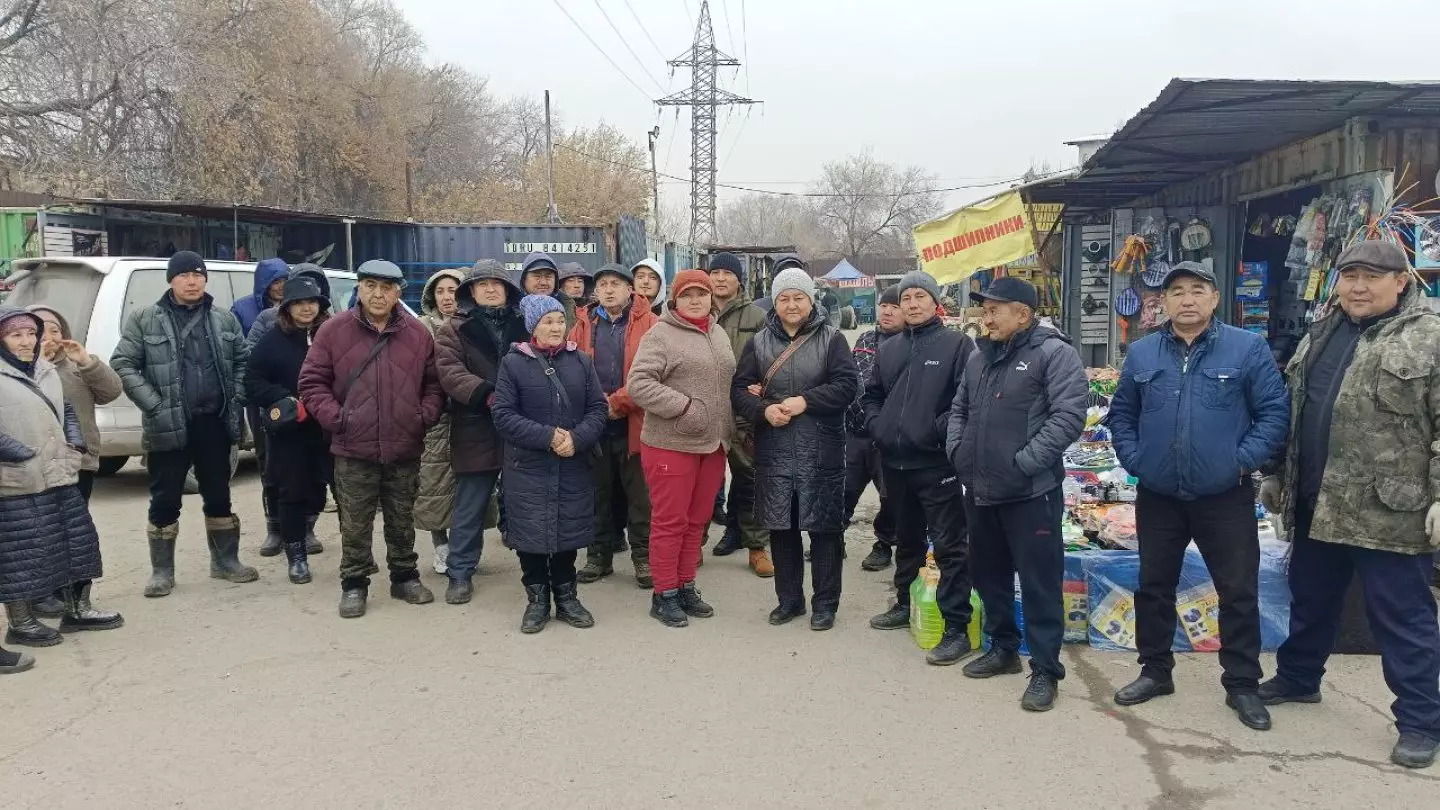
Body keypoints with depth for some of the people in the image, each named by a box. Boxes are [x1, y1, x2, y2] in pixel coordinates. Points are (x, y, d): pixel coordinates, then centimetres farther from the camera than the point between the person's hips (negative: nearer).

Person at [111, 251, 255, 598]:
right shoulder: (145, 319, -2)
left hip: (214, 423, 3)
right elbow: (123, 364, -4)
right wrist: (153, 405, -12)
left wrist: (235, 399, 2)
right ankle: (162, 571, 17)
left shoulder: (224, 320, 8)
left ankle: (225, 561, 26)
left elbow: (243, 359, 14)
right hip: (169, 426, -3)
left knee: (219, 495, 12)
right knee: (165, 500, 5)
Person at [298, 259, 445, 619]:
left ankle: (405, 577, 29)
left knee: (402, 520, 15)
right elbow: (312, 381, -1)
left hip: (405, 449, 2)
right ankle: (354, 584, 21)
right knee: (355, 524, 7)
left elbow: (434, 383, 11)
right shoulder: (334, 330, -3)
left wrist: (426, 415, -4)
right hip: (354, 449, -2)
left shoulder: (418, 333, 3)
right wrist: (334, 417, -11)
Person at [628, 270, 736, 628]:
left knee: (697, 520, 14)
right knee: (670, 521, 0)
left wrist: (729, 431, 14)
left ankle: (686, 587, 26)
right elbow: (639, 383, -17)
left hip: (713, 444, 7)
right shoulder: (661, 335, -9)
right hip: (671, 444, -7)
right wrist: (684, 406, -22)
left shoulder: (720, 336, 14)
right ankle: (664, 594, 12)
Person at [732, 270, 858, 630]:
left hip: (821, 452, -3)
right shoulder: (759, 343, 8)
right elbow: (740, 390, 5)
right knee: (781, 527, 11)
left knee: (824, 528, 4)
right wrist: (764, 410, -14)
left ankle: (825, 603, 18)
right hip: (773, 452, 3)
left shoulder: (831, 339, 0)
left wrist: (805, 401, -18)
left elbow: (847, 385, -8)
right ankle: (789, 599, 27)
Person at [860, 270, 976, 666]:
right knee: (907, 538, 21)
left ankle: (956, 628, 0)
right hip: (894, 462, 7)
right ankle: (905, 604, 37)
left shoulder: (957, 344, -5)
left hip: (938, 463, -6)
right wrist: (877, 425, 5)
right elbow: (871, 393, 22)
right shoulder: (889, 349, 14)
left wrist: (939, 430, -19)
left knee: (949, 545, -5)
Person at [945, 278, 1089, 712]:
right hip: (980, 490, 8)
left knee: (1040, 583, 0)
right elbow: (959, 409, 23)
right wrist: (957, 450, 7)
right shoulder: (980, 355, 14)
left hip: (1031, 493, -8)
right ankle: (1003, 648, 35)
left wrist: (1024, 462, -20)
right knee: (988, 574, 18)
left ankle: (1045, 669, 10)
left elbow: (1069, 415, -18)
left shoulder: (1053, 352, -10)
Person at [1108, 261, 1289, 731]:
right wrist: (1134, 458, -1)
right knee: (1153, 587, 12)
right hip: (1157, 497, 3)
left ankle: (1242, 685, 21)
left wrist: (1244, 460, -13)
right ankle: (1155, 672, 28)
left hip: (1226, 497, -2)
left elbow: (1275, 411, -5)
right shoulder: (1141, 353, 4)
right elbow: (1121, 413, 12)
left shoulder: (1248, 348, -5)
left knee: (1239, 592, 5)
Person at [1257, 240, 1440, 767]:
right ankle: (1297, 678, 38)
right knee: (1310, 599, 20)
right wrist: (1277, 475, 19)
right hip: (1316, 504, 7)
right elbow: (1291, 413, 18)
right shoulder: (1320, 335, 13)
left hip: (1389, 510, -6)